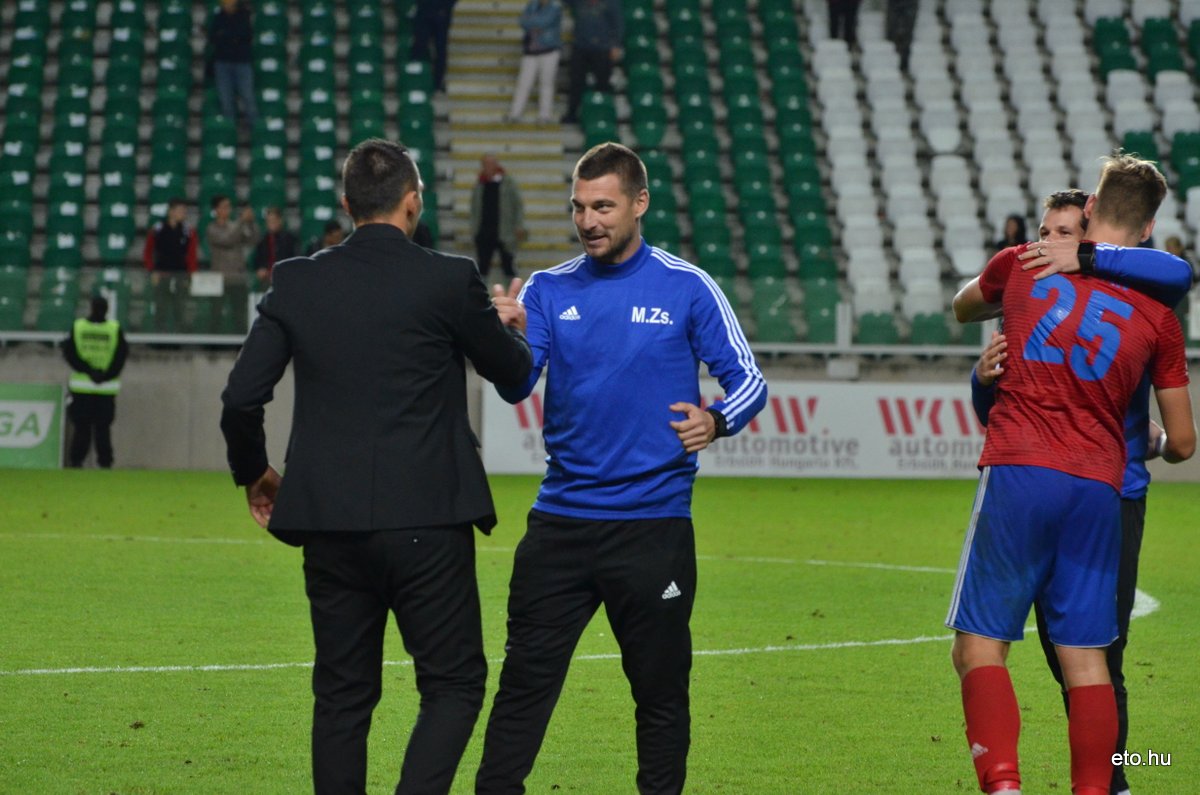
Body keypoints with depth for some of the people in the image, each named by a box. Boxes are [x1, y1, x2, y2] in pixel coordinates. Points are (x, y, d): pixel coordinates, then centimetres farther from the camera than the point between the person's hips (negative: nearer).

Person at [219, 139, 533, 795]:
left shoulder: (296, 282, 2)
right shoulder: (448, 280, -7)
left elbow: (241, 397, 0)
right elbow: (512, 371, 8)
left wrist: (252, 472, 19)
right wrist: (508, 326, 30)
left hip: (330, 522, 3)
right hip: (425, 520, -3)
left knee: (342, 694, 12)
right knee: (453, 683, 6)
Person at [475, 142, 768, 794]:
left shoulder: (686, 288, -1)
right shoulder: (549, 290, 5)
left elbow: (748, 380, 1)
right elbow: (517, 387, -6)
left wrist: (714, 420, -20)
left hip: (653, 520, -2)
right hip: (560, 520, 2)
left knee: (661, 690, 6)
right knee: (524, 679, -1)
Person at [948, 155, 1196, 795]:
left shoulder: (1023, 267, 8)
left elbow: (962, 308, 32)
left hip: (1019, 474, -2)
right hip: (1099, 488, 2)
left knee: (978, 646, 1)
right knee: (1086, 658, 7)